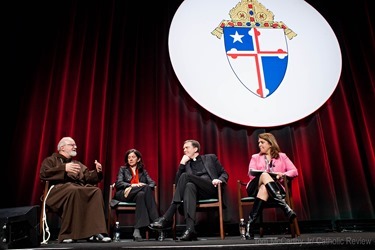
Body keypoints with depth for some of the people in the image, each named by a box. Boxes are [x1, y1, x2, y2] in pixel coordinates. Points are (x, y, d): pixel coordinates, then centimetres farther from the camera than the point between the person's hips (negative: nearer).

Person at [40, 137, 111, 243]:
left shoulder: (78, 164, 33)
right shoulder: (51, 160, 19)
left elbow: (89, 178, 22)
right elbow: (43, 174, -2)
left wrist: (97, 172, 1)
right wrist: (64, 168, -14)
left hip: (80, 189, 4)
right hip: (60, 188, -4)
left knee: (96, 191, -28)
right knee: (73, 190, -40)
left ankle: (95, 231, -34)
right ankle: (68, 234, -33)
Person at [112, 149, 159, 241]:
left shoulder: (143, 171, 24)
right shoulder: (123, 169, 19)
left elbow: (152, 183, 7)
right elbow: (118, 183, 1)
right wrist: (132, 185, -19)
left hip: (140, 194, 2)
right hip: (124, 195, -2)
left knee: (141, 195, -37)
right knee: (146, 188, -31)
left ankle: (137, 231, -43)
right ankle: (155, 221, -39)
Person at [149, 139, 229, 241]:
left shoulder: (210, 157, 19)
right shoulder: (186, 164, 25)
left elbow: (224, 174, 13)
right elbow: (178, 182, 12)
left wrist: (219, 180, -10)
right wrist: (182, 164, 5)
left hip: (212, 188, -2)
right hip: (198, 191, 2)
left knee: (185, 175, -24)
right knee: (189, 186, -35)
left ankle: (167, 218, -28)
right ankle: (190, 228, -46)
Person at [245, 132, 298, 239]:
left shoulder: (282, 156, 21)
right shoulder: (255, 157, 23)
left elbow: (294, 171, 8)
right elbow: (251, 173, 4)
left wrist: (283, 174, -13)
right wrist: (262, 174, -19)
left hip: (275, 187, 0)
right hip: (255, 187, 1)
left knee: (264, 188, -41)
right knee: (264, 175, -37)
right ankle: (285, 207, -49)